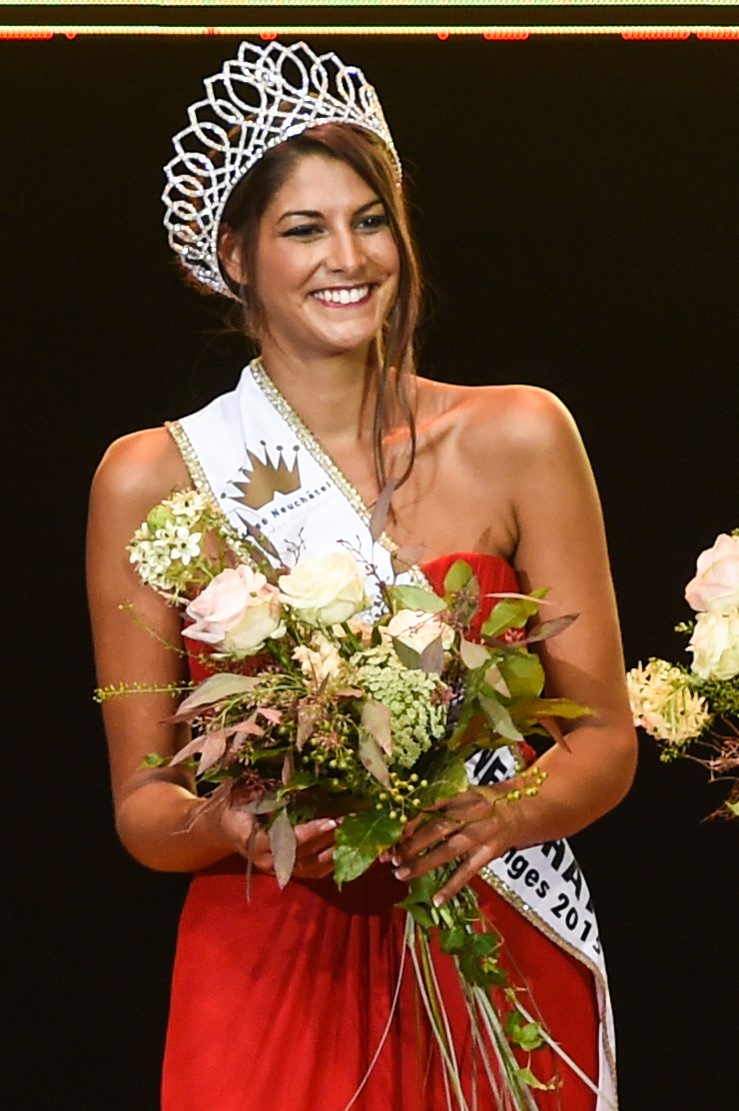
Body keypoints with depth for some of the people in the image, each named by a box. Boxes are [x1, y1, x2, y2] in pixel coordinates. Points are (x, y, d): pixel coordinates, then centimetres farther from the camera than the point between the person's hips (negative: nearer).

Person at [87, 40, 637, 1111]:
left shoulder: (517, 438, -1)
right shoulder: (150, 480, -2)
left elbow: (606, 742, 1)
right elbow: (141, 809, 0)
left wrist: (498, 814, -19)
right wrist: (235, 826, -21)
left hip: (503, 975, 1)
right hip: (267, 984, -1)